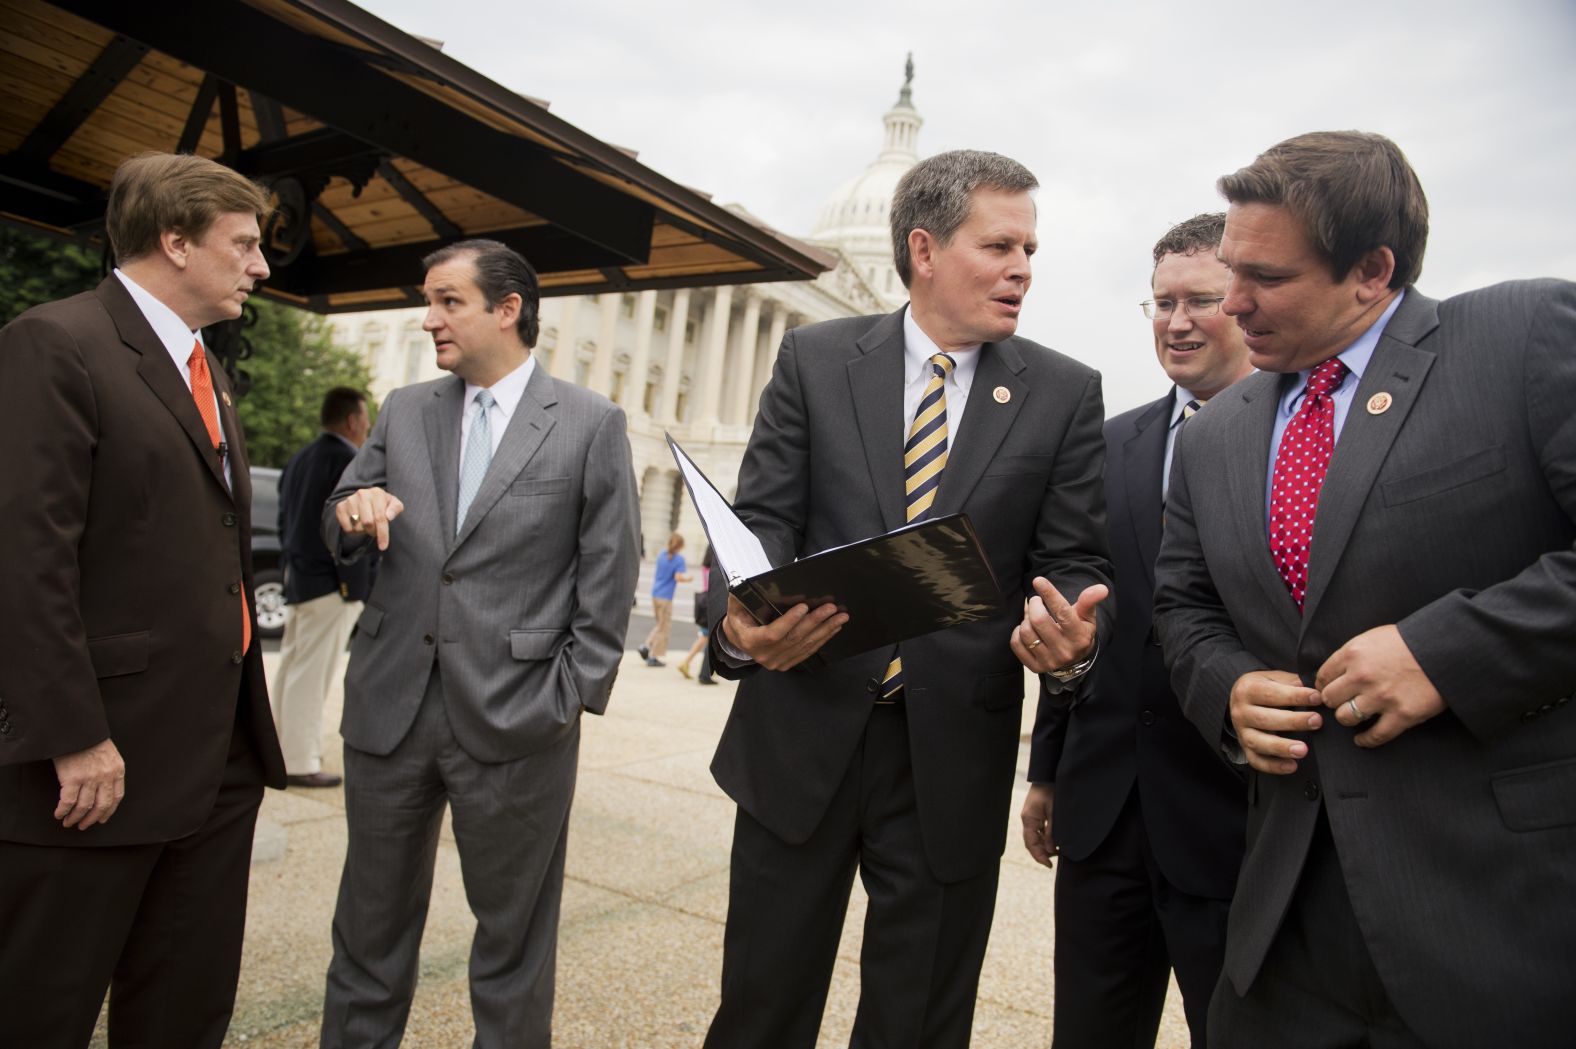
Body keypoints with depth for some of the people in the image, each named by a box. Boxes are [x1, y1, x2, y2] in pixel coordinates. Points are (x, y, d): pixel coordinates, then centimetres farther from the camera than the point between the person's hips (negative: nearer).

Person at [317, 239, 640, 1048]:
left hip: (514, 717, -4)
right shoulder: (403, 411, 10)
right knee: (371, 920, 18)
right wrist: (351, 511, -10)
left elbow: (608, 581, -4)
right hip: (389, 707, 4)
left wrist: (570, 700, -9)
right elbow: (339, 538, 13)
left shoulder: (591, 424, -3)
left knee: (512, 933, 12)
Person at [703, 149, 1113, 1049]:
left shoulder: (1065, 393, 2)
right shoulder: (814, 359, 1)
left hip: (952, 756, 1)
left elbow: (1076, 560, 1)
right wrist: (739, 617, -25)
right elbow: (762, 518, -3)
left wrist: (1074, 636, -22)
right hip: (803, 735, 0)